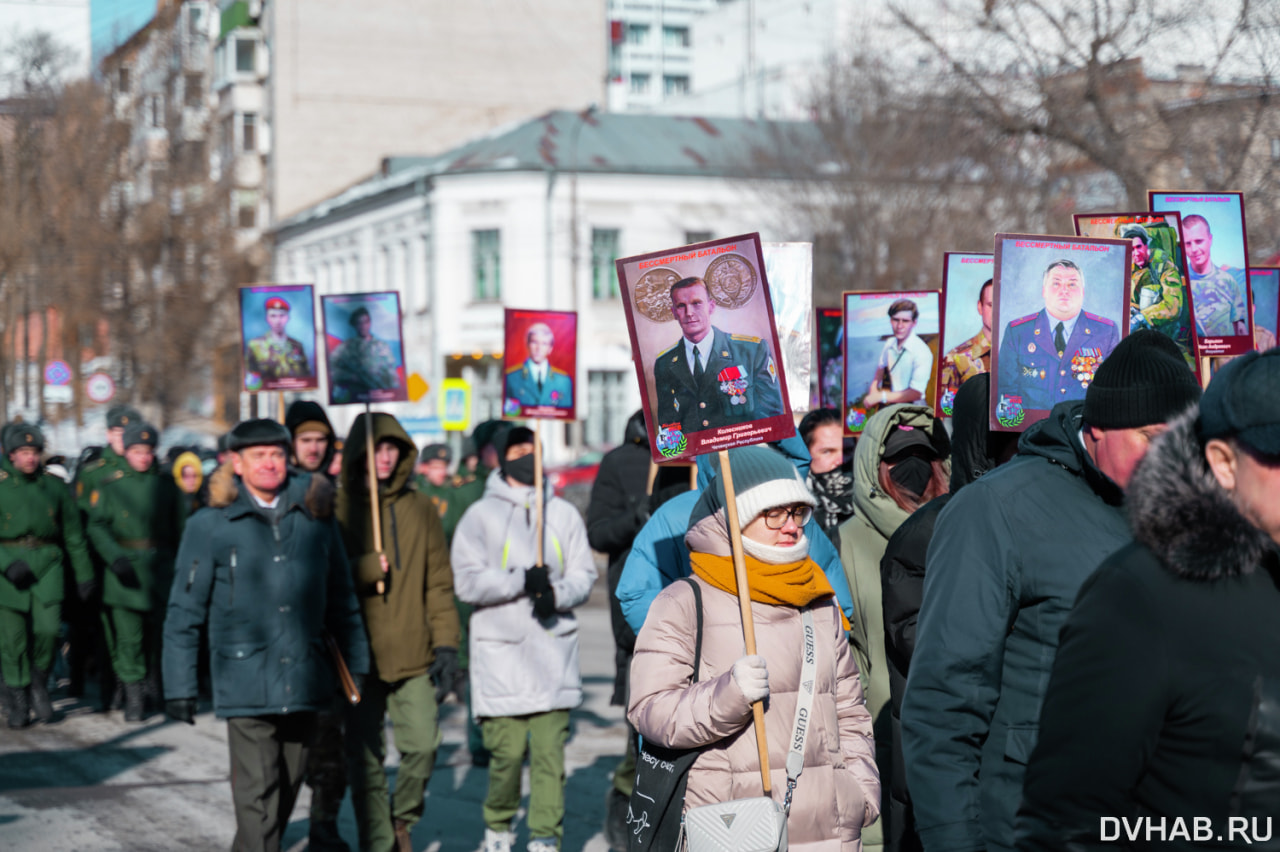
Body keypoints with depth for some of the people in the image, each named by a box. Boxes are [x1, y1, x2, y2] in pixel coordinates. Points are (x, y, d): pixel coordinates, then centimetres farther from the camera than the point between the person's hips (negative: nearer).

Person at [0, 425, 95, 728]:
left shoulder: (55, 485, 8)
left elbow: (74, 534, 13)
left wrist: (84, 575, 12)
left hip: (47, 563, 1)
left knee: (48, 629, -12)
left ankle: (39, 685, 14)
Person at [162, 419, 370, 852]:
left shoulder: (315, 515, 7)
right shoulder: (210, 526, -3)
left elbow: (341, 599, 14)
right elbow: (183, 613, -1)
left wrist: (356, 663, 11)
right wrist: (178, 687, -4)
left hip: (305, 681, 4)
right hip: (245, 682, -4)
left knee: (286, 790, 14)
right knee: (257, 795, -8)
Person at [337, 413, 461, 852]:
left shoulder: (421, 508, 9)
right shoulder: (336, 508, 1)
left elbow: (439, 582, 9)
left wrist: (446, 644, 2)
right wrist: (365, 569, -17)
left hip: (413, 654, 2)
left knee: (423, 743, -6)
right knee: (366, 759, 2)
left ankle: (403, 816, 21)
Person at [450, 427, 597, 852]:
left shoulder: (563, 513, 13)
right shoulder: (481, 515, 4)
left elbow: (584, 574, 9)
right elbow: (467, 582, -5)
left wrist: (556, 592, -12)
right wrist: (521, 581, -17)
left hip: (554, 647, 2)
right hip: (501, 647, -2)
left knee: (550, 750, -3)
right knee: (508, 751, -2)